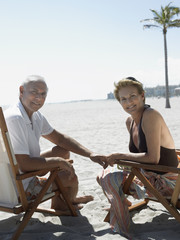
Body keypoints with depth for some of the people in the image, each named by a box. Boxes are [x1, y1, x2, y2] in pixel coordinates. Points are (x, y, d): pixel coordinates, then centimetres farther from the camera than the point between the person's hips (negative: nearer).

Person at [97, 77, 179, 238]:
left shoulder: (151, 115, -22)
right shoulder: (130, 122, 5)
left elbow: (153, 158, -26)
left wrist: (120, 155, -18)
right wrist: (119, 158, -6)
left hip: (166, 181, -9)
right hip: (148, 174, 9)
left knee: (110, 178, -17)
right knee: (104, 175, 10)